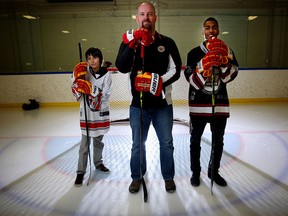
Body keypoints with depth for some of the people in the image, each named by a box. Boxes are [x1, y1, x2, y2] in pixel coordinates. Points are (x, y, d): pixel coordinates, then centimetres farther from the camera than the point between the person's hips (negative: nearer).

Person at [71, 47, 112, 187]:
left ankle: (98, 163, 40)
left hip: (101, 113, 1)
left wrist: (90, 89, -29)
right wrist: (77, 79, -20)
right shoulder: (83, 71, -6)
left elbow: (104, 96, -15)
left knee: (98, 140, 18)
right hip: (86, 112, -1)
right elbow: (76, 92, -2)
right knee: (85, 143, 3)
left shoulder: (106, 75, -7)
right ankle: (80, 172, 16)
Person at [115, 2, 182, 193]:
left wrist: (160, 81, -19)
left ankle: (169, 177, 34)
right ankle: (137, 177, 34)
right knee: (138, 144, 13)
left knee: (167, 143, 12)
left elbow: (176, 70, -3)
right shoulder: (130, 41, 1)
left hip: (162, 104, 0)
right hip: (139, 104, 0)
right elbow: (122, 68, -14)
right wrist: (132, 44, -25)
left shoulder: (167, 43, 1)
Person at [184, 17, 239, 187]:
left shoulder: (227, 51, 5)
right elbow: (193, 81, -11)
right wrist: (205, 65, -25)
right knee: (195, 140, 9)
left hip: (220, 103, 3)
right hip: (198, 104, -2)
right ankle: (196, 172, 29)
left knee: (218, 140, 14)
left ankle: (214, 171, 35)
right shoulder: (194, 53, -3)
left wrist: (224, 60, -20)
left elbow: (231, 76, -6)